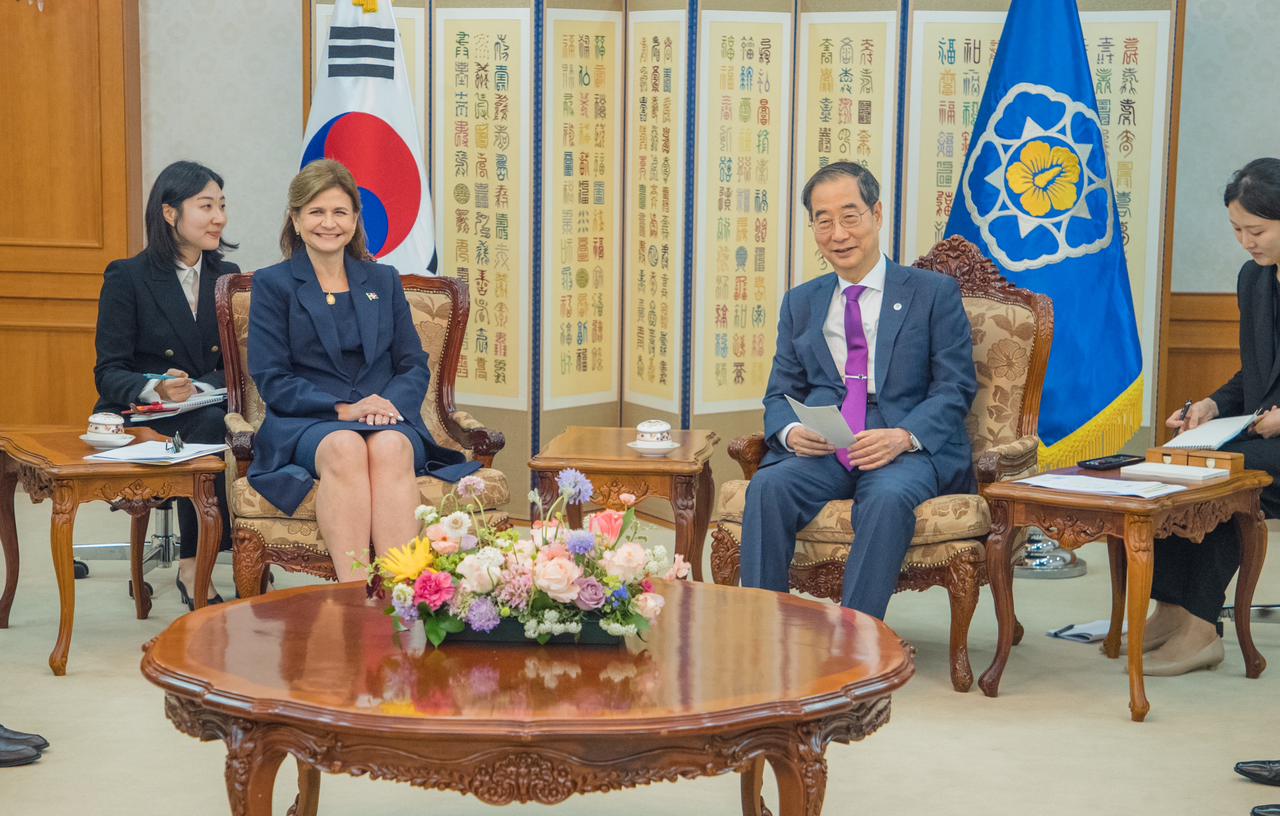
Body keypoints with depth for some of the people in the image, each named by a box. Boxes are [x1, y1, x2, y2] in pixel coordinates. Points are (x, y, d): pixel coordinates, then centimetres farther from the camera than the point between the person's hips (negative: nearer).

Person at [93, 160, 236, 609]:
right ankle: (195, 563, -25)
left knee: (224, 423, -33)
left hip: (207, 411, 4)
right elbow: (109, 374, -7)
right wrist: (156, 390, -28)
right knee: (209, 426, -35)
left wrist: (196, 388, -15)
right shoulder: (126, 278, -1)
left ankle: (194, 567, -24)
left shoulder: (227, 277, 12)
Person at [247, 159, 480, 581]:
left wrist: (391, 403, -8)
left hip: (388, 421, 2)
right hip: (305, 424, -2)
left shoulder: (383, 281, 21)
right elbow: (272, 380, 1)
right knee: (345, 448, -38)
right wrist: (343, 409, -13)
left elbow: (415, 365, 15)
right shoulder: (272, 285, 11)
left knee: (390, 447, -35)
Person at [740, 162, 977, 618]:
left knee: (889, 497, -37)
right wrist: (792, 432, -8)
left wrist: (903, 436, -18)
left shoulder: (935, 293, 9)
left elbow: (955, 389, 1)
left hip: (911, 449, -3)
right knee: (768, 487, -29)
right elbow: (779, 395, 17)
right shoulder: (800, 303, 21)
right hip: (821, 450, 3)